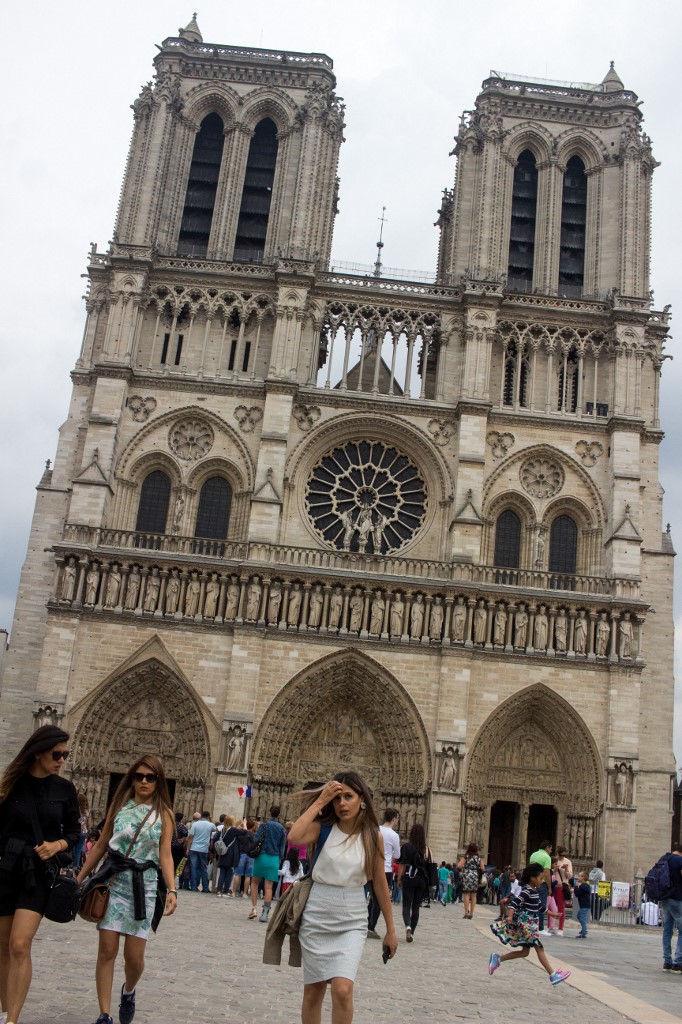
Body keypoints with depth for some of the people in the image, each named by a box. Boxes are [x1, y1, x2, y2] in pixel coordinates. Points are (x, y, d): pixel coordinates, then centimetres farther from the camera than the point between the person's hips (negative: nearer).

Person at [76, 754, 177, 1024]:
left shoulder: (163, 813, 2)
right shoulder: (119, 806, 6)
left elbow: (165, 855, -2)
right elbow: (101, 845, 10)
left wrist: (171, 890, -13)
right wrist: (79, 878, 9)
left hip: (144, 886, -1)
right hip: (113, 882, 1)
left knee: (134, 956, -1)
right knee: (107, 950, -4)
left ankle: (128, 992, 31)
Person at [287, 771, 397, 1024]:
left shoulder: (373, 836, -3)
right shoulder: (323, 827, -6)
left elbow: (379, 883, 5)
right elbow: (294, 837, -27)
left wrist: (390, 929, 9)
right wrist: (320, 801, -21)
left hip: (352, 922, 0)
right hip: (317, 917, 1)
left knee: (343, 990, -17)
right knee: (313, 990, 10)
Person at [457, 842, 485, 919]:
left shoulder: (466, 857, -3)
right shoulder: (479, 858, 6)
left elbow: (459, 866, -11)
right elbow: (483, 869, 4)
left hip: (467, 876, -3)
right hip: (475, 877, 3)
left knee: (466, 894, -1)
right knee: (473, 895, 9)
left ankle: (466, 912, -7)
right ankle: (471, 913, 10)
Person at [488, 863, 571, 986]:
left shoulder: (534, 891, 12)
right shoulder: (526, 891, -17)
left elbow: (539, 905, 27)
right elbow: (514, 902, -28)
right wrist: (510, 916, -41)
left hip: (531, 924, 10)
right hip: (525, 924, -10)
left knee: (525, 951, 12)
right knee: (539, 948, -6)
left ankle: (497, 958, 17)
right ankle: (553, 975, -2)